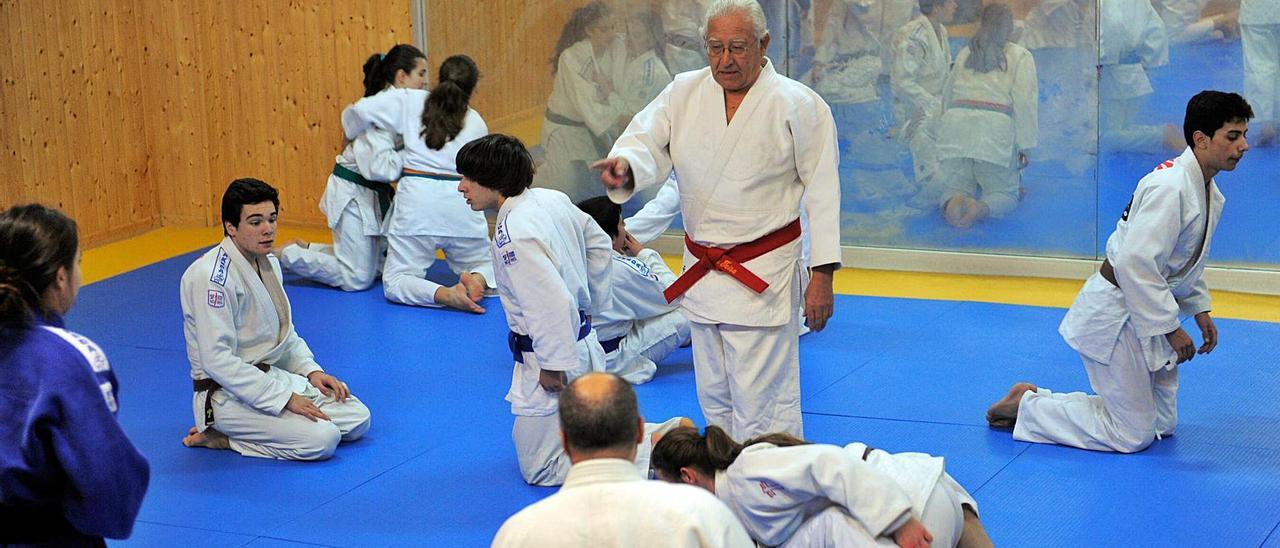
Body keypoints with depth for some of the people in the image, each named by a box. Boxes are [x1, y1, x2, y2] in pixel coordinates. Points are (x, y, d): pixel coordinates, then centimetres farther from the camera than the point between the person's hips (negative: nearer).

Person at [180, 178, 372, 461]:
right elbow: (217, 359, -25)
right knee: (321, 438, -24)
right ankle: (220, 436, -7)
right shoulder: (211, 277, -21)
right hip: (227, 393, -10)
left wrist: (311, 370, 5)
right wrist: (284, 398, -24)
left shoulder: (267, 263, 9)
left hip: (272, 375, 10)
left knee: (358, 419, 1)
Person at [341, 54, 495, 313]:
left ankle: (445, 294, -22)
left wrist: (349, 136, 21)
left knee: (395, 283, 7)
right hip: (462, 205, 2)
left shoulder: (409, 101, 6)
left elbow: (358, 112, 0)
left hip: (418, 198, -2)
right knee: (487, 267, 24)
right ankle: (477, 280, -13)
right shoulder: (477, 123, 11)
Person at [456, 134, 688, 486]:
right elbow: (600, 246, 15)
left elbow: (553, 302, -31)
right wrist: (591, 308, 21)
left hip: (553, 356, -9)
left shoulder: (512, 235, -26)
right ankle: (666, 435, 13)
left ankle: (652, 456, -8)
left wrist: (553, 365, -21)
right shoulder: (553, 199, 1)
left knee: (540, 469, 4)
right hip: (585, 346, 9)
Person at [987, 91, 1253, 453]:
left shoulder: (1208, 190, 7)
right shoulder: (1170, 188, -25)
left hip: (1144, 313, 10)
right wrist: (1170, 328, -24)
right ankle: (1027, 406, 8)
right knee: (1133, 436, -4)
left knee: (1162, 424, 17)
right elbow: (1135, 262, -30)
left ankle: (1038, 400, 21)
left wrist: (1200, 309, 13)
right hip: (1114, 316, -10)